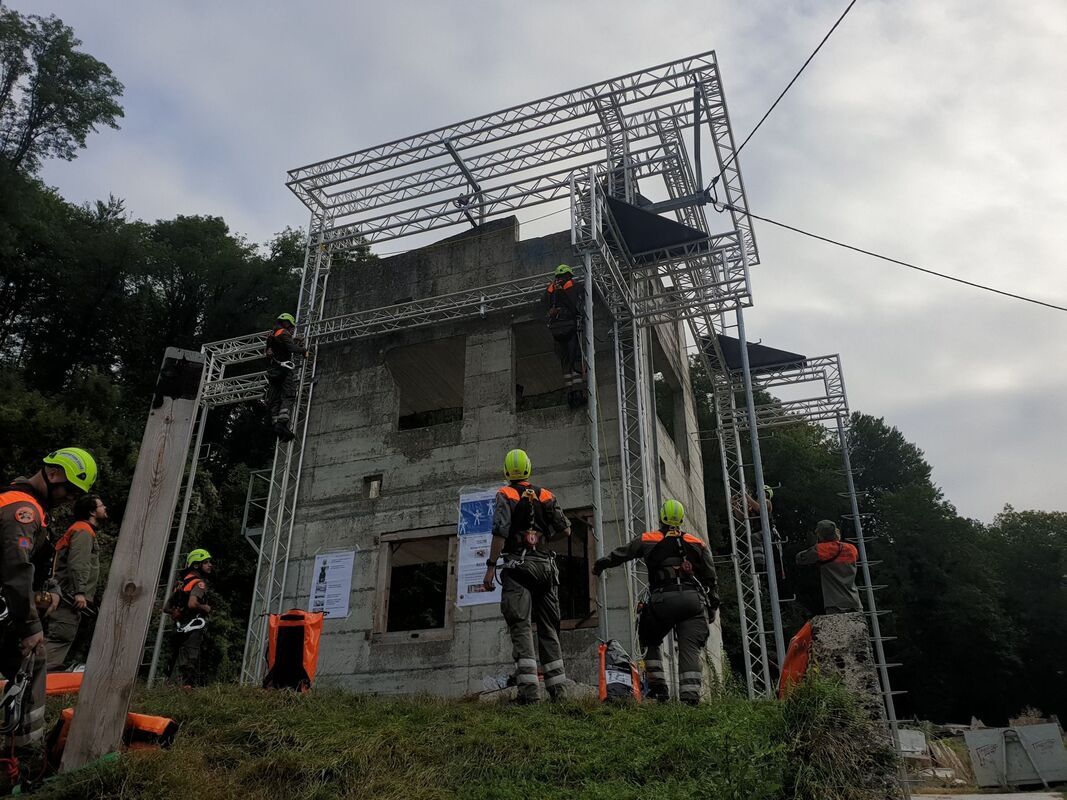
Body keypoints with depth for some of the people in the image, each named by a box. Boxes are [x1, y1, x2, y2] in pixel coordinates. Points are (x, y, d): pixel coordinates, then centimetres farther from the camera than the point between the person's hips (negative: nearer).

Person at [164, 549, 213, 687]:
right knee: (190, 664, -9)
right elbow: (192, 603, -28)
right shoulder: (199, 583, -9)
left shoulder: (182, 582, 19)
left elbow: (166, 608, 21)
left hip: (180, 628, 9)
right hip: (193, 629, -9)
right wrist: (205, 608, -11)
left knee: (179, 664, 14)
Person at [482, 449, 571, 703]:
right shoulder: (546, 496, 12)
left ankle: (529, 690, -16)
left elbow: (500, 533, -12)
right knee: (549, 627, 11)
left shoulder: (505, 495, 0)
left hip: (518, 567, -4)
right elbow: (565, 530, 11)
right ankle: (558, 689, 12)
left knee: (521, 627, -7)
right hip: (546, 566, 4)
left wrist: (490, 567, -9)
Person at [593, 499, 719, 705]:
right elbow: (711, 579, 16)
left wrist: (599, 564, 38)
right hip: (693, 600, 1)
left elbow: (620, 554, 22)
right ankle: (690, 697, -11)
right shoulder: (698, 544, 15)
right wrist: (712, 607, 23)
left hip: (662, 600, -1)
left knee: (651, 641, 19)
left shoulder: (647, 540, 10)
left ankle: (659, 689, 11)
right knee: (690, 649, 0)